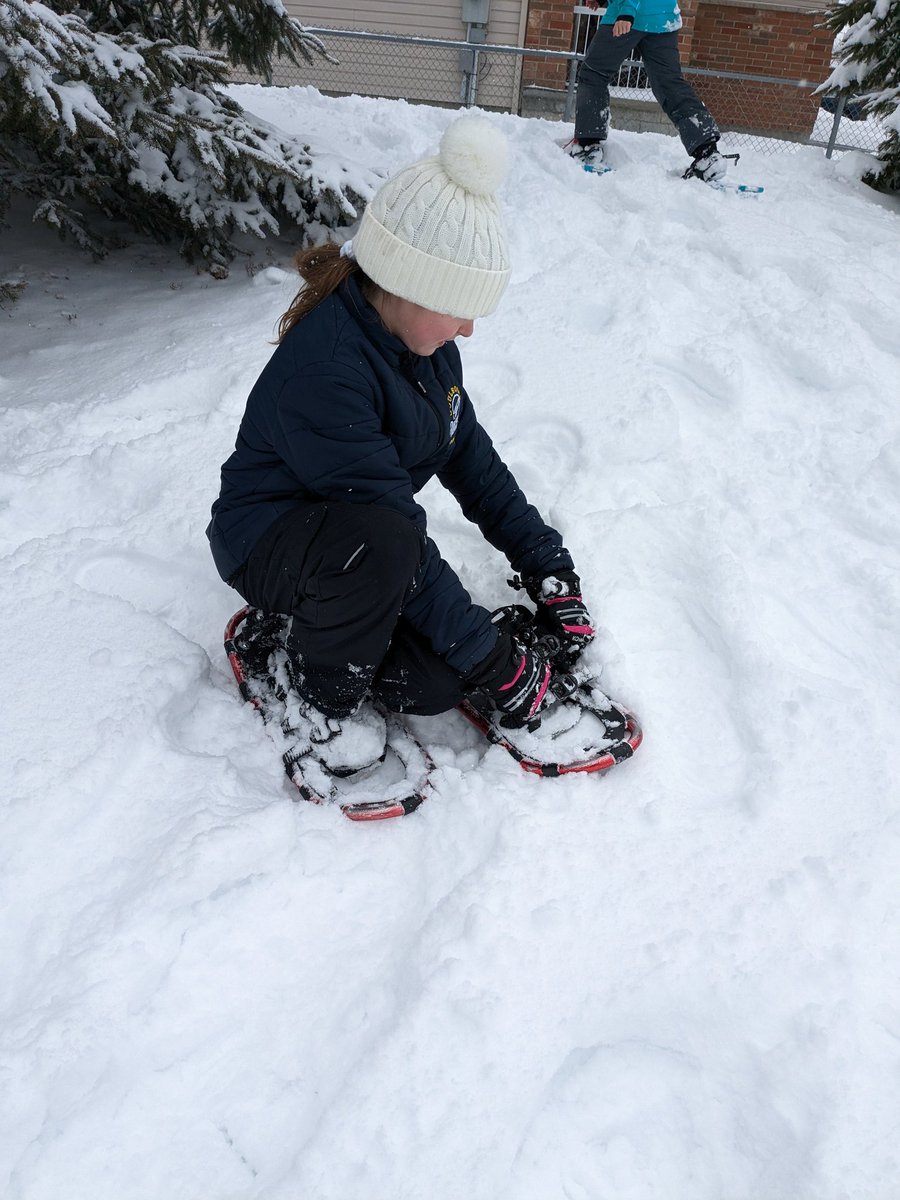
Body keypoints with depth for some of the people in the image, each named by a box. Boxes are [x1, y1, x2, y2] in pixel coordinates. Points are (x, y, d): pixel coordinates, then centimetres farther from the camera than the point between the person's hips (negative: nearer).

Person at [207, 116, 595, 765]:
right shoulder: (325, 372, -31)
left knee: (435, 685, -16)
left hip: (376, 544, 7)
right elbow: (389, 521, -32)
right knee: (381, 540, -40)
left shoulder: (422, 338, -3)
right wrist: (491, 657, -27)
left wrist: (547, 563, -1)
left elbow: (470, 454, 4)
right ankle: (321, 696, -14)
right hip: (267, 542, -6)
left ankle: (320, 626, 11)